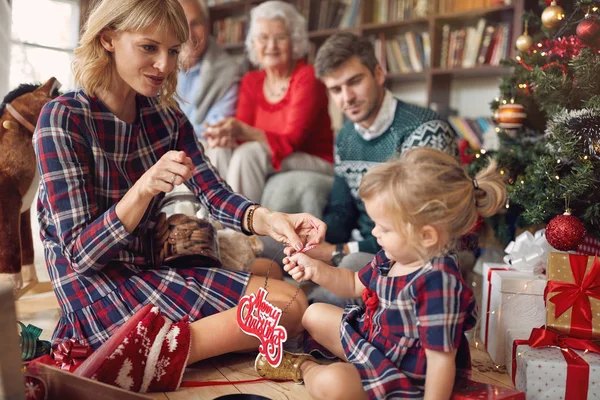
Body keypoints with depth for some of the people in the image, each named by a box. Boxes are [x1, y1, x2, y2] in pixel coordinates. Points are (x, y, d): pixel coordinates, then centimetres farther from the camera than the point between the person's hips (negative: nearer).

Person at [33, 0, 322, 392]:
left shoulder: (164, 114, 5)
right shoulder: (64, 119, -14)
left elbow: (214, 194, -3)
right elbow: (80, 253, -17)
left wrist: (268, 219, -25)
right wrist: (144, 188, -33)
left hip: (152, 272, 8)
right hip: (96, 290, -8)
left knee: (293, 301, -3)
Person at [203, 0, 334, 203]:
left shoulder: (307, 78, -10)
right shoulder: (251, 81, 7)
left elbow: (290, 142, -20)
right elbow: (241, 137, -2)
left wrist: (243, 131, -35)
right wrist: (226, 135, -27)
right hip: (269, 164, 5)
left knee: (249, 154, -29)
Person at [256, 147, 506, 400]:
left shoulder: (437, 283, -35)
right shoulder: (392, 257, -7)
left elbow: (441, 359, -30)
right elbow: (356, 284, 12)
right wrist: (315, 270, -1)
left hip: (403, 377, -9)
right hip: (372, 336, 9)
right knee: (314, 314, 21)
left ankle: (305, 369, 1)